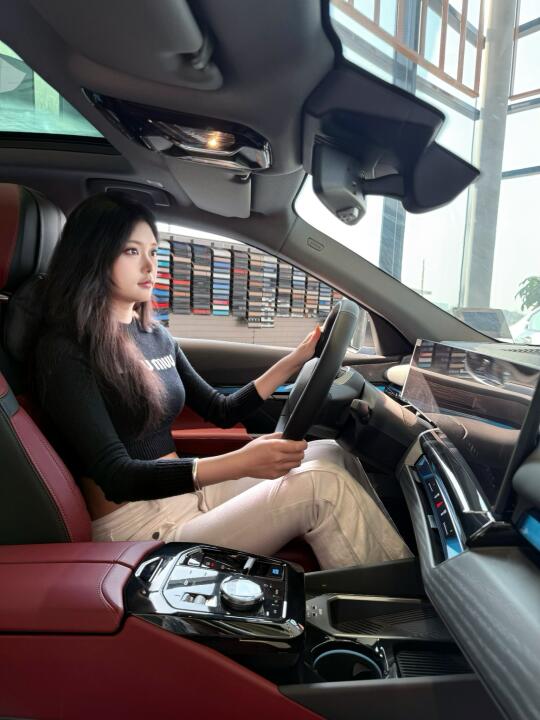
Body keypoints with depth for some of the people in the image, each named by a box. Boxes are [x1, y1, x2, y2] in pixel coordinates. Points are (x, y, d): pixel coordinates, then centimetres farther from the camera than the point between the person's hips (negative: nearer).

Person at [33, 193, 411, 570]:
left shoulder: (156, 336, 8)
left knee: (331, 453, -10)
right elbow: (116, 477, -22)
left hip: (186, 492, 7)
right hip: (134, 525, -7)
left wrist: (297, 359, 8)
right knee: (322, 485, -23)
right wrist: (238, 462, -36)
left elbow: (223, 411, 15)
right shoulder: (65, 350, -14)